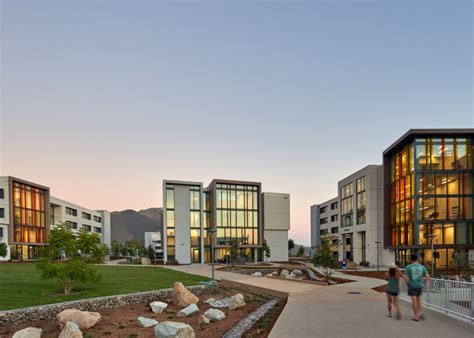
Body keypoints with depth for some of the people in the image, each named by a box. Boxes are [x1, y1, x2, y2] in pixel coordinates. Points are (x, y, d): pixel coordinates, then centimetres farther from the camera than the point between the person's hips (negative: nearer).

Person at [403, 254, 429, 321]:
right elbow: (427, 277, 1)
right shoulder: (422, 266, 0)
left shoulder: (408, 267, -8)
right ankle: (420, 311, 12)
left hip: (412, 286, -3)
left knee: (414, 301, 2)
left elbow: (405, 277, -12)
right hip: (420, 285, 3)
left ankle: (416, 316, 7)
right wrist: (423, 283, 13)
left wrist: (408, 284, 4)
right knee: (419, 299, 22)